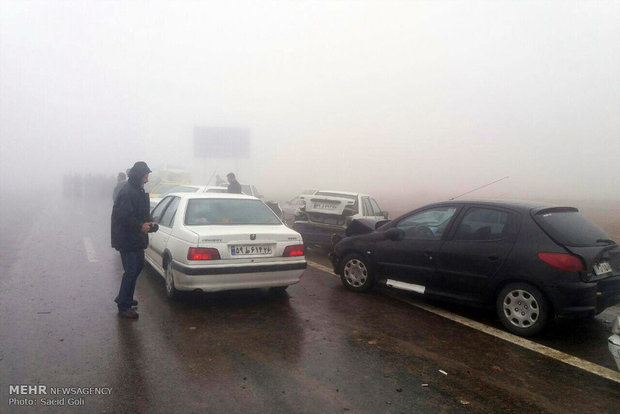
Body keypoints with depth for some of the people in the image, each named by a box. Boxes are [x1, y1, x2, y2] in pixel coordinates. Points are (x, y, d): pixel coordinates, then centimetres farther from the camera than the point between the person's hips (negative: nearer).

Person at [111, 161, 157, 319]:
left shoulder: (139, 191, 12)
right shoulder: (127, 193, -20)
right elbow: (123, 216, -26)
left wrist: (148, 222, 4)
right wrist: (140, 226, -23)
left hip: (136, 238, 10)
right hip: (127, 239, -10)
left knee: (138, 265, 20)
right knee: (131, 271, -6)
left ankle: (125, 298, 34)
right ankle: (123, 306, 5)